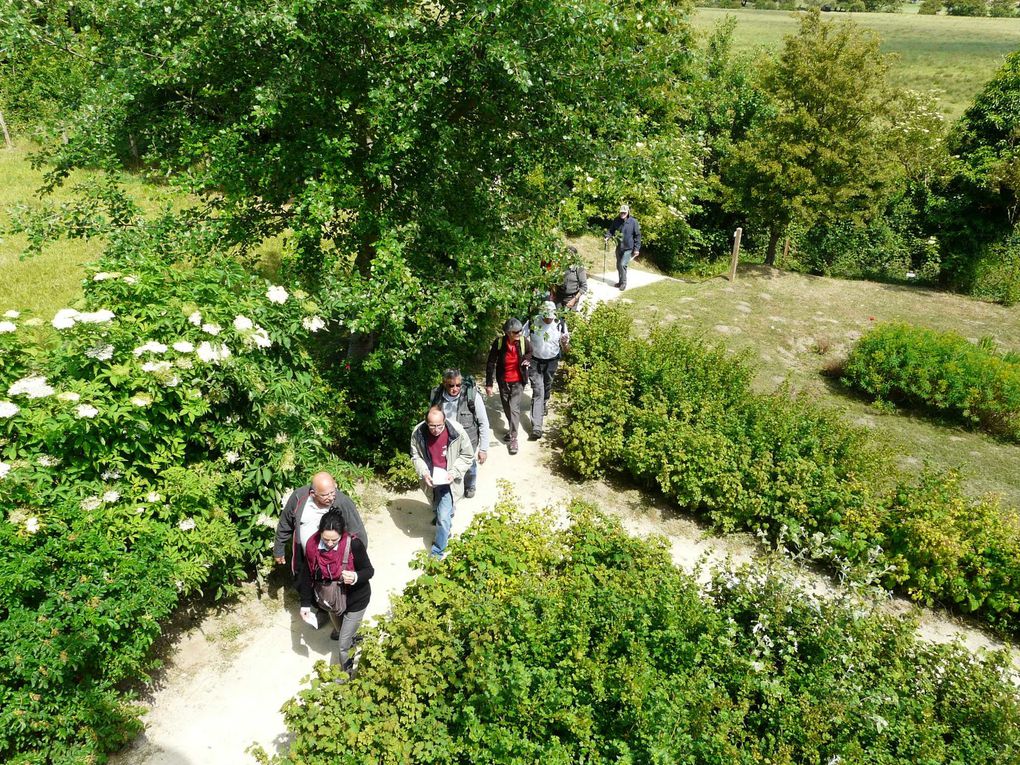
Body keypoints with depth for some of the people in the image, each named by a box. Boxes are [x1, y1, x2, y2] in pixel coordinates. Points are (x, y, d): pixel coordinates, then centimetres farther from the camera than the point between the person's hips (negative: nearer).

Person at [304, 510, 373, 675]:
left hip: (355, 600, -4)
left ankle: (347, 674, 33)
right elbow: (309, 576, -6)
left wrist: (355, 577, -41)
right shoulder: (312, 545, -21)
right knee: (340, 632, 29)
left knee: (344, 645, 6)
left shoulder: (353, 545, -32)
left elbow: (369, 570, -19)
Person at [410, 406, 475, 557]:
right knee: (438, 510, 25)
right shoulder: (418, 433, -19)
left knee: (443, 517, -6)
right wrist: (424, 473, -18)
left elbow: (467, 456, -9)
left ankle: (438, 551, 12)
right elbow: (416, 456, -2)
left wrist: (454, 473, -20)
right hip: (430, 479, 3)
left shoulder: (457, 431, -24)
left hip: (447, 480, -3)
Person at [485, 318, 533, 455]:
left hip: (518, 381, -1)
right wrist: (489, 384, -10)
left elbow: (530, 353, 10)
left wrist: (527, 360, -11)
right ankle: (512, 428, 43)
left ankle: (513, 438, -1)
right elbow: (490, 363, -11)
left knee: (514, 408, -8)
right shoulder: (499, 343, -19)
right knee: (506, 407, 18)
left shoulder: (524, 342, -16)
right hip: (503, 381, 2)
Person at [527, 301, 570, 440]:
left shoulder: (560, 325, -12)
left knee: (547, 387, 23)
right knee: (537, 392, -10)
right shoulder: (533, 322, -17)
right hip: (536, 362, -2)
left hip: (552, 362, 2)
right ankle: (536, 427, -16)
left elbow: (564, 350, -6)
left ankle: (544, 404, 58)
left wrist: (564, 343, -30)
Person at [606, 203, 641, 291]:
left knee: (623, 265, -13)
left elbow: (637, 236, -9)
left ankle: (624, 283, 3)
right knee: (618, 265, 15)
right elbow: (611, 230, 9)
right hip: (619, 247, 5)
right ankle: (621, 282, 32)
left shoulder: (633, 222, -13)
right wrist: (607, 236, -13)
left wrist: (637, 248, -11)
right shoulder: (616, 221, -3)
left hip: (628, 248, -5)